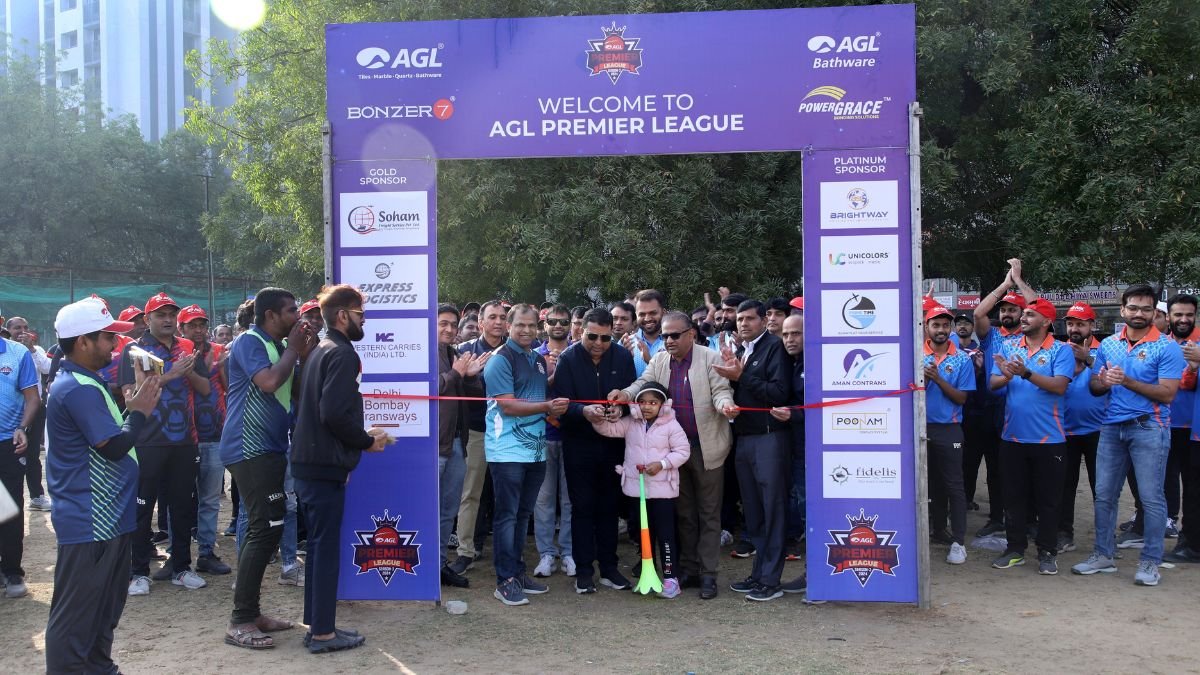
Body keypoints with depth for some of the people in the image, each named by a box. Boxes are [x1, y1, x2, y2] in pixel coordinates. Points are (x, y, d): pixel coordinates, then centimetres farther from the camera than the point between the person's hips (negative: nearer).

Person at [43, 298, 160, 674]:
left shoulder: (85, 383, 14)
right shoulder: (78, 389, -20)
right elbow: (114, 447, -24)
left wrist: (133, 409, 8)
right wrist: (140, 412, -10)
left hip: (106, 518, 11)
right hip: (90, 523, -11)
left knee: (104, 611, 20)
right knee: (76, 616, -1)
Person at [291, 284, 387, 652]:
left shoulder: (321, 350, 16)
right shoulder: (342, 353, -14)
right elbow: (335, 413, -24)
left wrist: (362, 434, 16)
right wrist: (367, 441, -9)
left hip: (309, 461, 10)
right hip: (325, 464, -10)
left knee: (319, 544, 15)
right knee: (327, 546, -2)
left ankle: (316, 624, 23)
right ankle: (323, 632, 5)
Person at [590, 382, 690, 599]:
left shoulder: (671, 426, -6)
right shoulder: (630, 423, 4)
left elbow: (683, 451, -7)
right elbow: (609, 429, -1)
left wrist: (661, 464, -17)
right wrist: (598, 419, -22)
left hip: (663, 489, -4)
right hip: (636, 487, 4)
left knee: (665, 533, -2)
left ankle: (670, 577, 2)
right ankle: (647, 574, 23)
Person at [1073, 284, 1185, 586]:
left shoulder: (1167, 347, -6)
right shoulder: (1108, 344, 9)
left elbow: (1167, 393, -14)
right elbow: (1094, 386, 11)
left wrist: (1127, 381, -20)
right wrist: (1102, 382, -11)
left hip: (1149, 428, -5)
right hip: (1112, 427, 5)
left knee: (1152, 498, -1)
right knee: (1104, 495, 9)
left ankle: (1150, 562, 9)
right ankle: (1102, 555, 20)